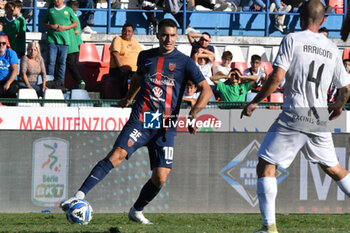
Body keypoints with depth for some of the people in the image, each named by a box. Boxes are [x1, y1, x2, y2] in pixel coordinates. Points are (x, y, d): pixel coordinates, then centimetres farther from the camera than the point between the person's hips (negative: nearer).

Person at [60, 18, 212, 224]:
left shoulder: (184, 62, 1)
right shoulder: (145, 57, 10)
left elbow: (207, 91, -2)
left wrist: (192, 115, -13)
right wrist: (129, 99, 41)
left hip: (166, 127, 0)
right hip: (141, 120, 0)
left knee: (160, 178, -7)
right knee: (117, 155, -23)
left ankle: (137, 211, 20)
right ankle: (80, 196, -31)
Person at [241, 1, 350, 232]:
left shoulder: (292, 40, -4)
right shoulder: (331, 48, 10)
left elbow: (277, 76, -13)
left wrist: (255, 102, -2)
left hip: (294, 115, -5)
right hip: (320, 118, 5)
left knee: (266, 166, 0)